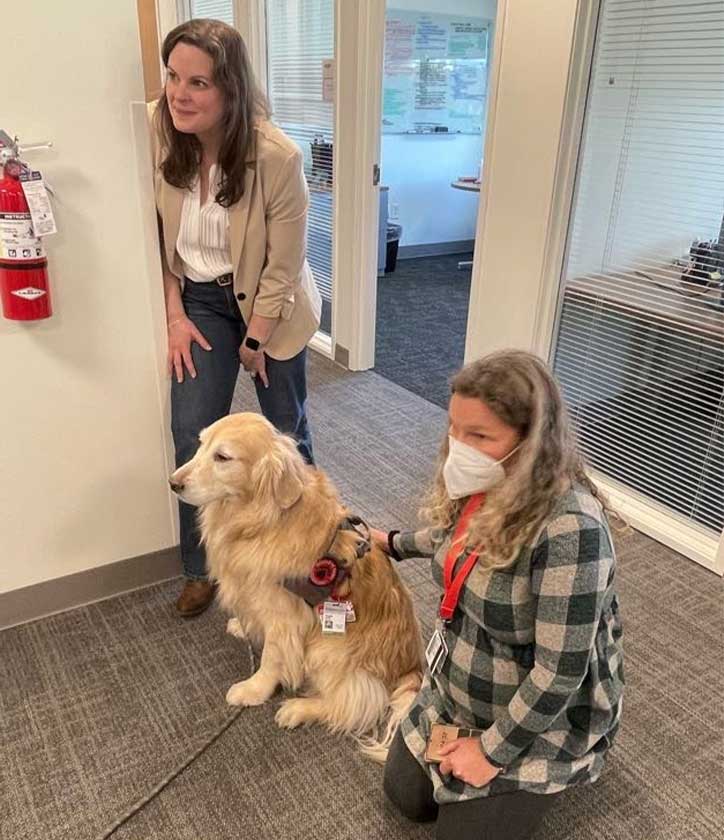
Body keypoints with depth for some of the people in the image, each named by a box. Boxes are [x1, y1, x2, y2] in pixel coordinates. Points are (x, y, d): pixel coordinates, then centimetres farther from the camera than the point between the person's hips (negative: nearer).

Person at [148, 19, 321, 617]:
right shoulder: (156, 131, -16)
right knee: (191, 431, -4)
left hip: (268, 300, -2)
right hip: (198, 297, 3)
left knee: (286, 422, 12)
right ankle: (201, 567, 16)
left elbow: (283, 264, -16)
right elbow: (156, 234, -3)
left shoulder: (277, 156, -26)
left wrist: (256, 339, -9)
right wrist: (175, 315, -5)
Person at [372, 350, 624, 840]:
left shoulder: (570, 528, -36)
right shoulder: (486, 487, -12)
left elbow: (560, 672, -29)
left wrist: (493, 751, -17)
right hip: (457, 688, 7)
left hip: (544, 718, -7)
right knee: (405, 797, 15)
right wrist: (395, 543, 25)